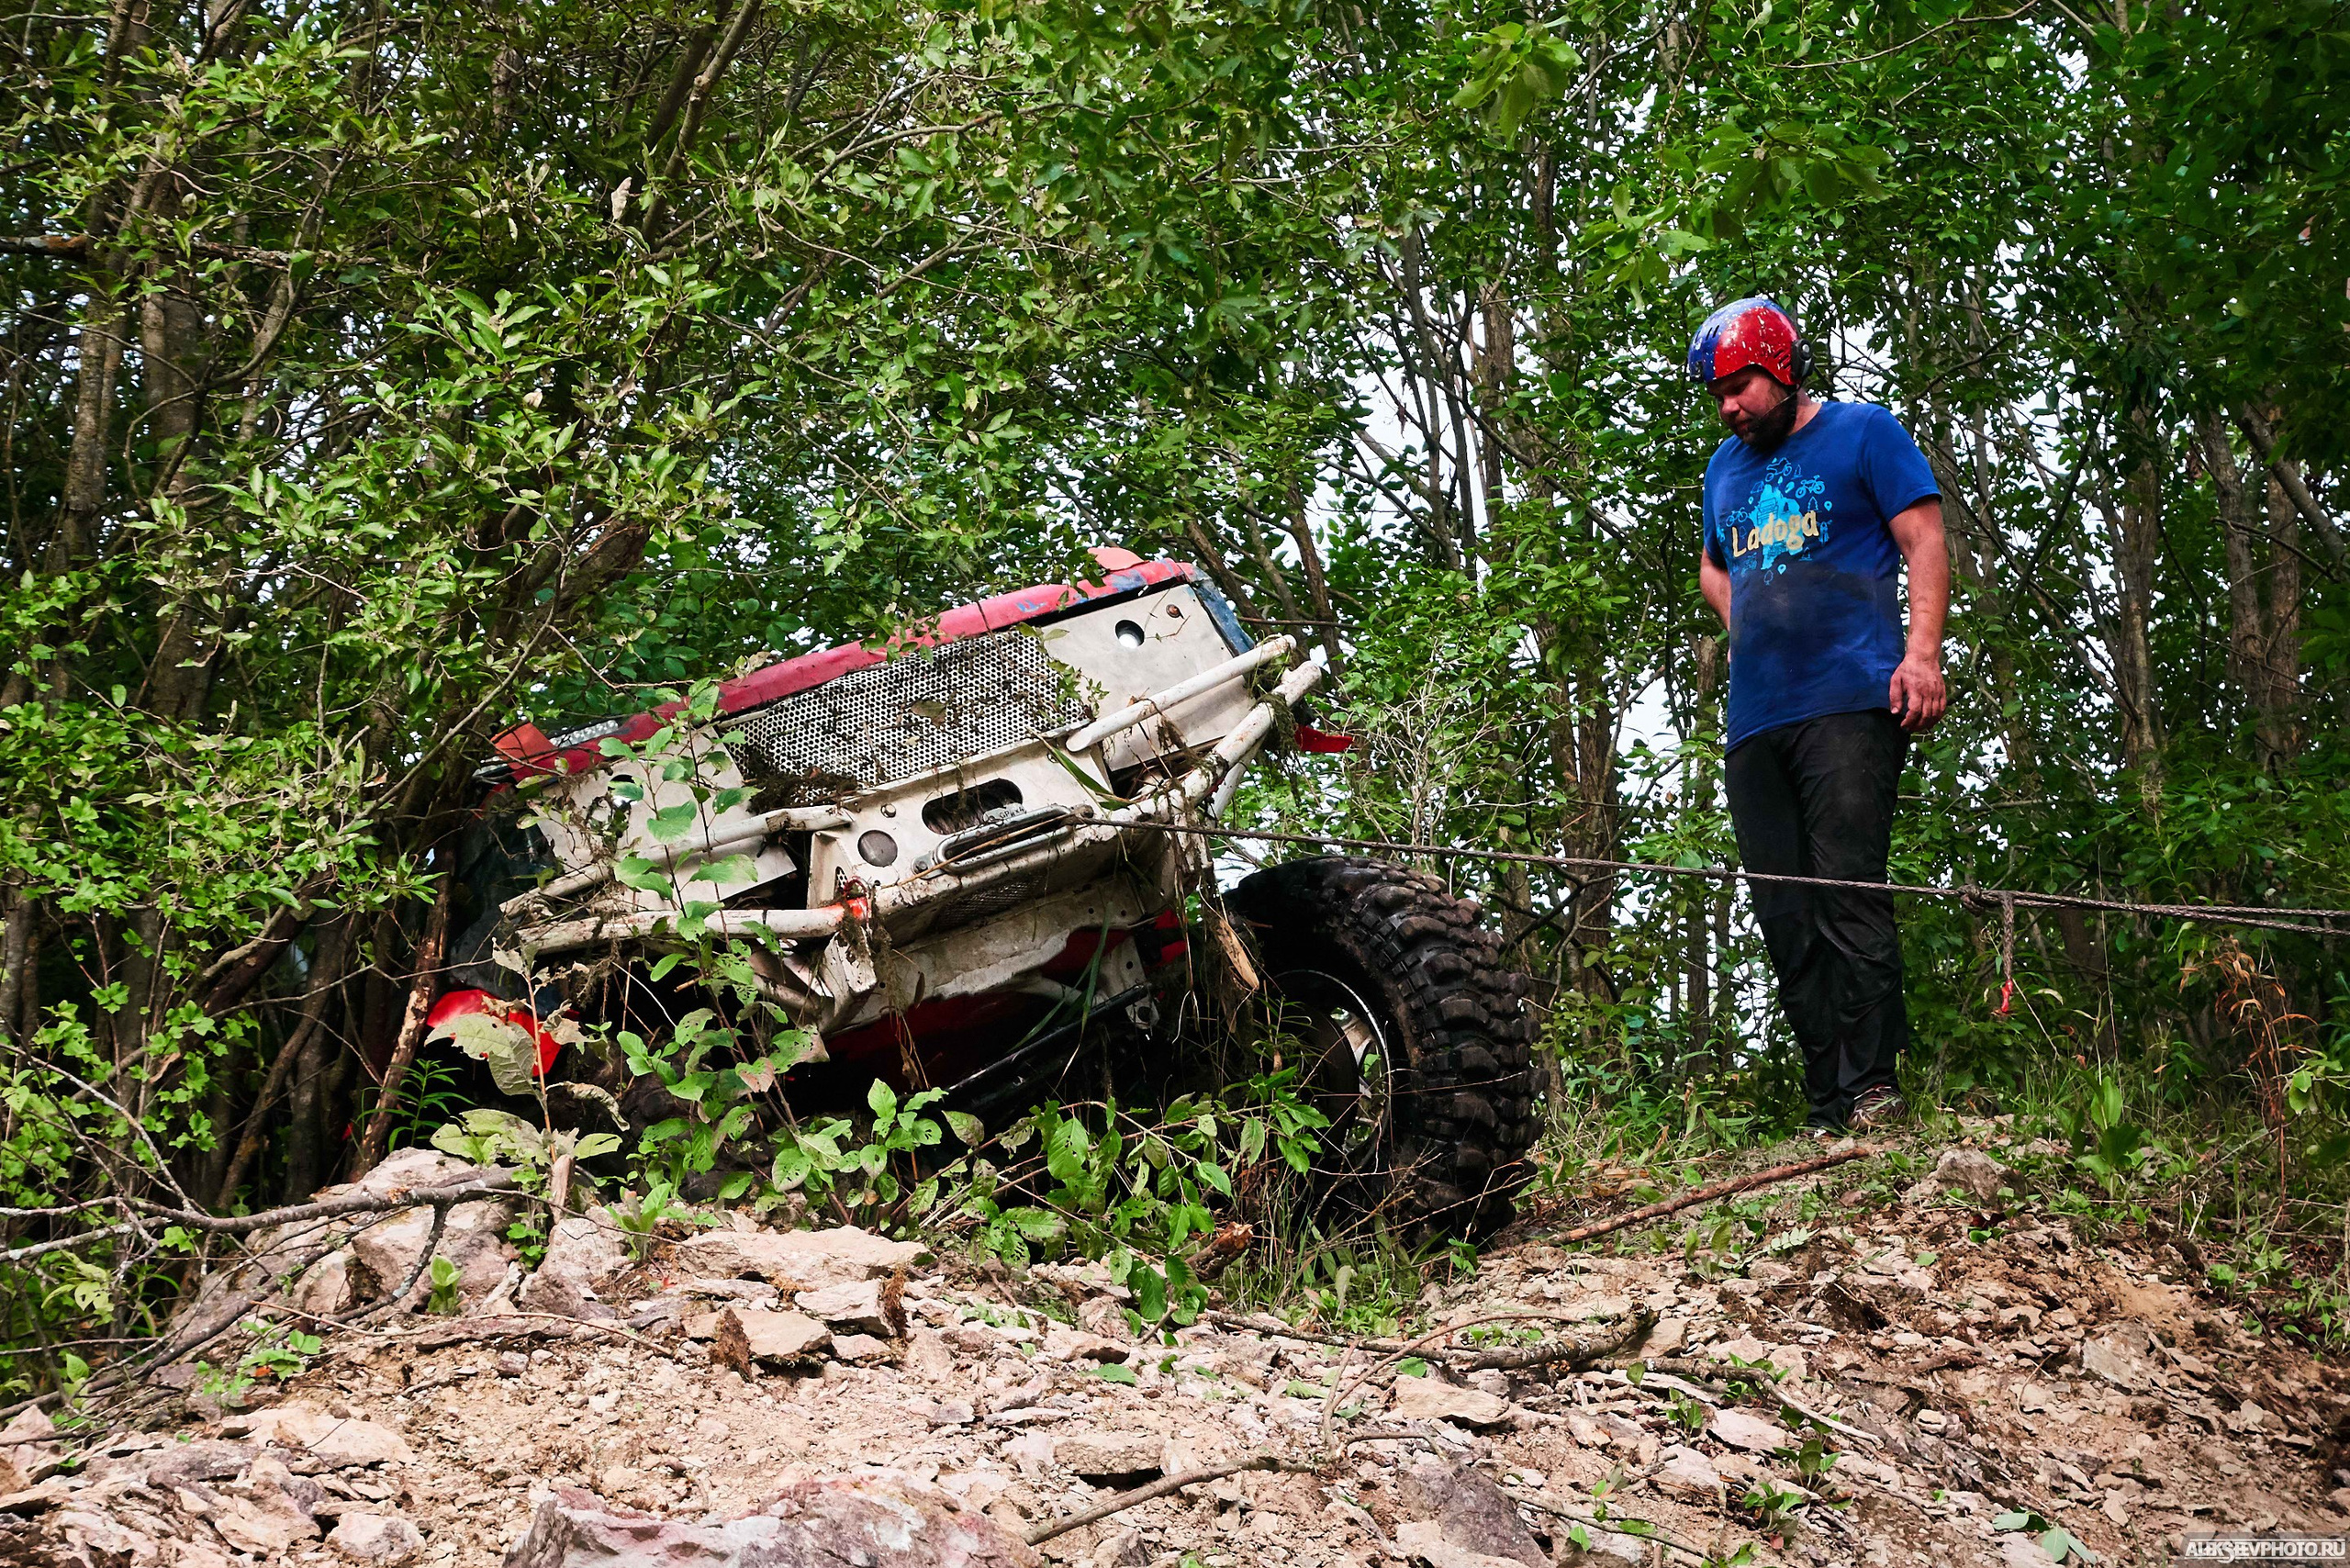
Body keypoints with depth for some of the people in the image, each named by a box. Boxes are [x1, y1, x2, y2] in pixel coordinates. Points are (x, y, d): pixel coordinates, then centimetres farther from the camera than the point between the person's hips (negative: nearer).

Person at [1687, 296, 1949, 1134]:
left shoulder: (1862, 432, 5)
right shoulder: (1725, 467, 23)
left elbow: (1925, 541, -1)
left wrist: (1922, 653, -14)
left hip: (1850, 705, -6)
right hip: (1754, 718, 6)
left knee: (1848, 902, -15)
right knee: (1786, 922, 1)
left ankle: (1872, 1092, -14)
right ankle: (1827, 1116, 4)